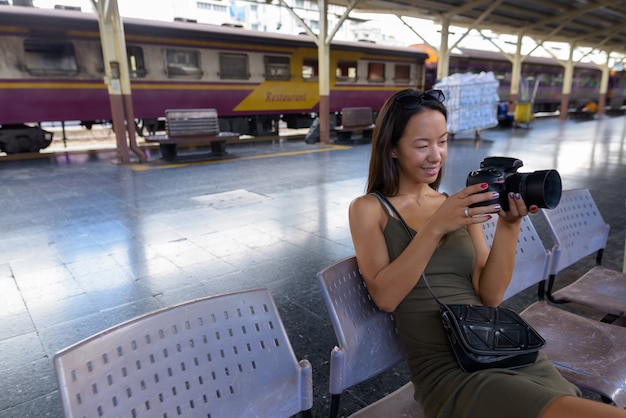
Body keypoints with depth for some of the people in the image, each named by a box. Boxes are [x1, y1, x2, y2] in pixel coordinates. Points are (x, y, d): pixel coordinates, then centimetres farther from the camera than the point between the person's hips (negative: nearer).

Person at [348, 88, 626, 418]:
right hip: (445, 368, -5)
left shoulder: (460, 206, 14)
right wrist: (435, 227, -21)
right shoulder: (368, 209, 2)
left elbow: (490, 296, 5)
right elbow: (384, 297, -12)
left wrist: (509, 225, -9)